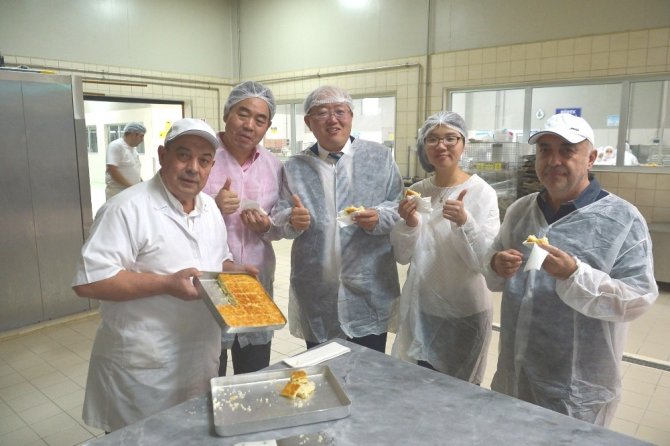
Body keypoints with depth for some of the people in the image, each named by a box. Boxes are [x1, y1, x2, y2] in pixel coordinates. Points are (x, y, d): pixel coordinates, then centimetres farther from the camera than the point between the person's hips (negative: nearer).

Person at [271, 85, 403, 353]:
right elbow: (278, 219, 6)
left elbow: (399, 208, 4)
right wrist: (293, 220, -17)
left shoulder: (380, 157, 3)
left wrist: (379, 218, -17)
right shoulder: (294, 168, 6)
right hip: (315, 297, 1)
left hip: (369, 293, -1)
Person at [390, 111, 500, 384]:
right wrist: (409, 224, -18)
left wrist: (464, 221, -30)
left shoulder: (482, 193, -12)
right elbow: (402, 256, 1)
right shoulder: (415, 192, -1)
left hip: (465, 312, -3)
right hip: (419, 309, 4)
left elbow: (486, 261, -15)